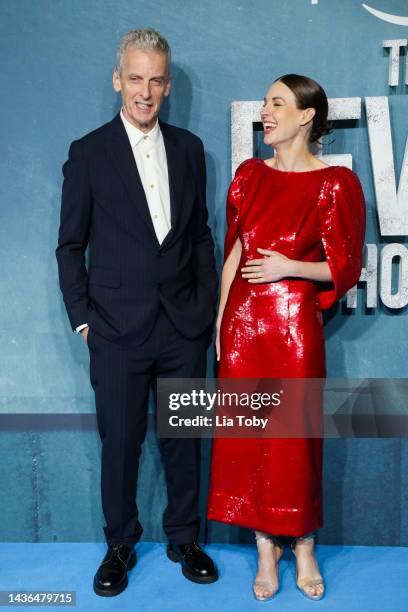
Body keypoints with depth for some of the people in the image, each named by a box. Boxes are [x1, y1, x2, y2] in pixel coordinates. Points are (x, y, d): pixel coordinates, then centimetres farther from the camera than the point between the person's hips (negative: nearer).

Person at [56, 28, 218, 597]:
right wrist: (82, 318, -3)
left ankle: (184, 539, 33)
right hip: (118, 330, -2)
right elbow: (70, 245, 2)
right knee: (120, 442, 9)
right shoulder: (88, 153, -1)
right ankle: (120, 545, 31)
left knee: (184, 438, 13)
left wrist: (206, 306, 5)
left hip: (183, 326, 3)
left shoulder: (188, 148, 8)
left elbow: (200, 234, 11)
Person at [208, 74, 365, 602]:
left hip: (294, 325, -4)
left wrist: (289, 267, -15)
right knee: (247, 434, 9)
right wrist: (221, 318, 6)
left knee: (295, 438, 7)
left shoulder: (334, 183, -6)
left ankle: (303, 548, 31)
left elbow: (345, 270, -2)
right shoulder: (249, 175, 8)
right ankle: (266, 550, 29)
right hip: (242, 322, 4)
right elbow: (233, 253, 10)